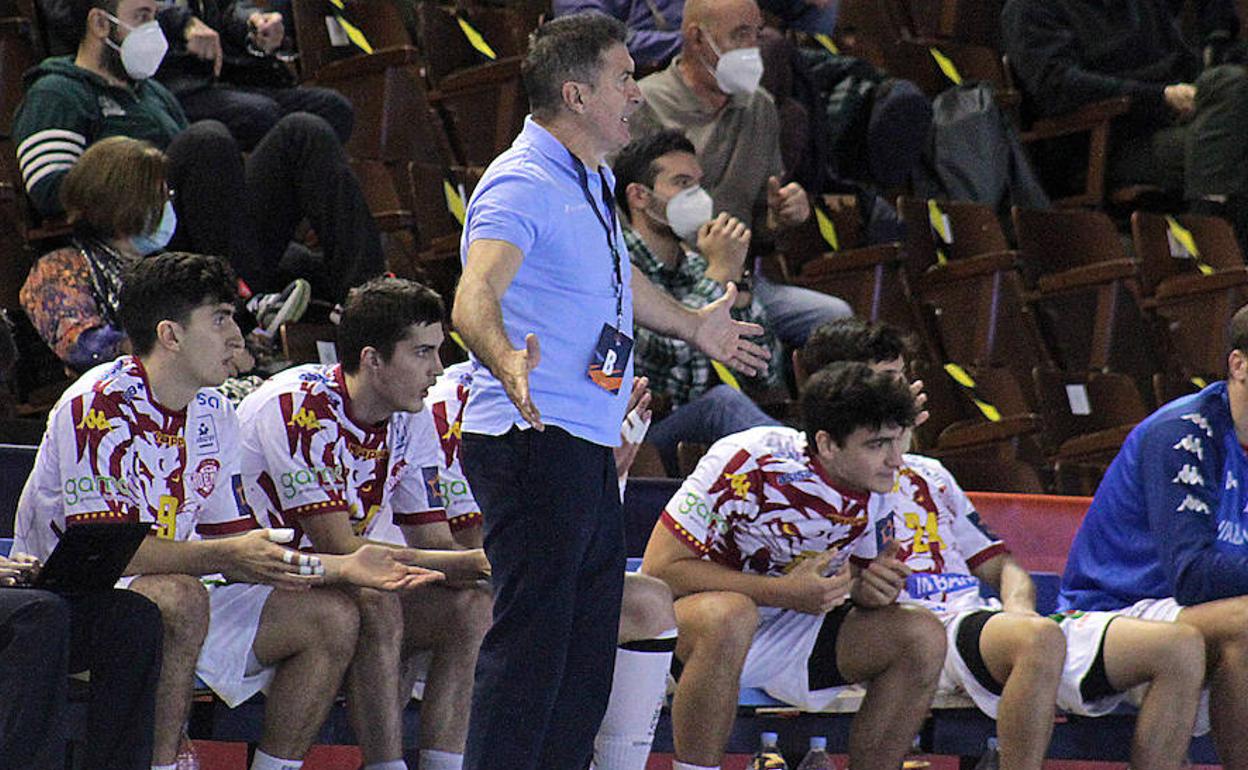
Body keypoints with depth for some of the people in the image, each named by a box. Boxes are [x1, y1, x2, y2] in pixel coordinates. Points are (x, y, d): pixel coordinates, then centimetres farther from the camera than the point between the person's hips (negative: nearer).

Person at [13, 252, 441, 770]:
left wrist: (342, 568, -4)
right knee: (179, 599, -38)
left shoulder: (212, 413, 7)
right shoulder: (98, 406, -17)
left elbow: (232, 547, 8)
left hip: (177, 598, 8)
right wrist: (225, 556, -34)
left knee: (332, 618, -2)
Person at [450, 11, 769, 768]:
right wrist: (506, 359, -52)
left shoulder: (593, 180, 17)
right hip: (534, 447, -10)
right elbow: (475, 296, -32)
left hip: (590, 450, 10)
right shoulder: (522, 184, -15)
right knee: (533, 641, -13)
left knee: (590, 644, 12)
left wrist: (692, 325, 53)